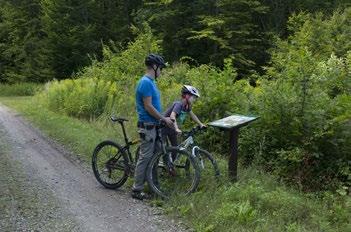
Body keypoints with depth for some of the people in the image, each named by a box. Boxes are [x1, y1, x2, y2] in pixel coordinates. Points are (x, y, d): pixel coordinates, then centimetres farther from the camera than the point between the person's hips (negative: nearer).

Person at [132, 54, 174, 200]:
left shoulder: (150, 82, 14)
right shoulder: (146, 82, -17)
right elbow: (148, 107, -21)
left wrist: (163, 118, 16)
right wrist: (164, 119, -12)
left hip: (152, 125, 10)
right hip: (147, 126, -10)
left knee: (153, 155, 15)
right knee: (145, 157, -5)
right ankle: (137, 190, 3)